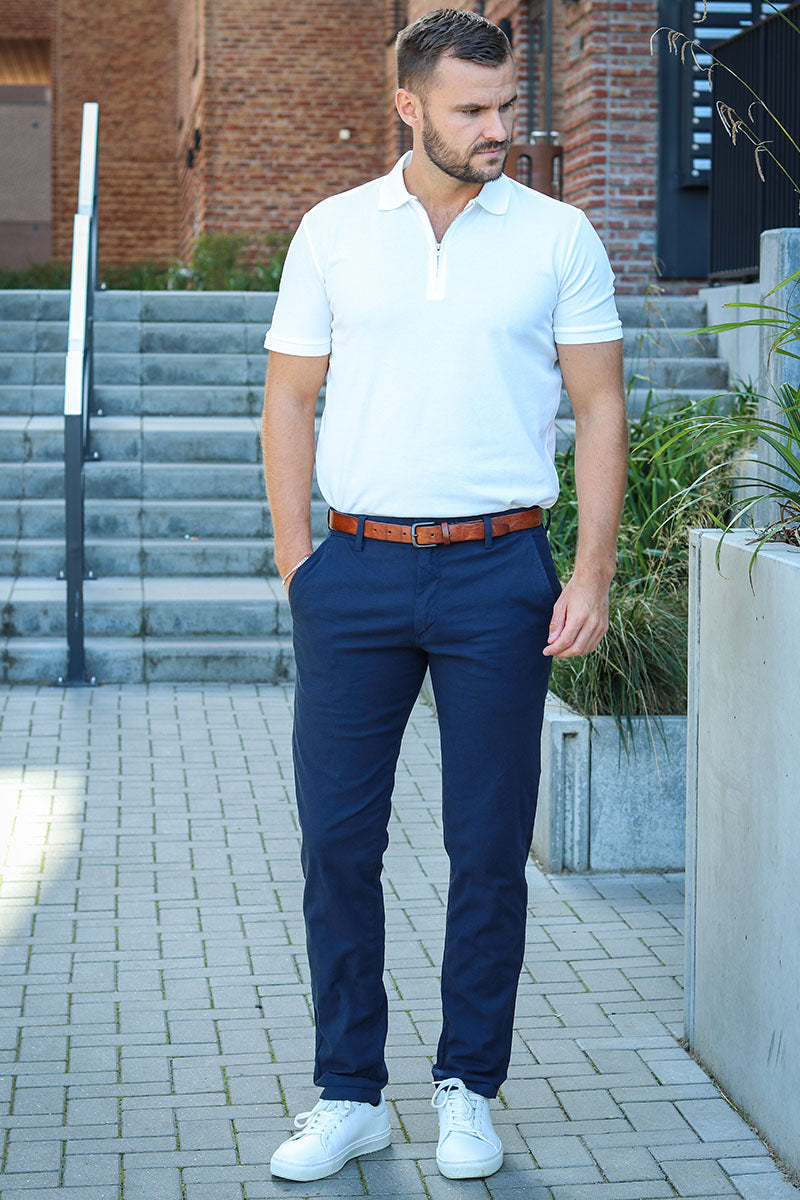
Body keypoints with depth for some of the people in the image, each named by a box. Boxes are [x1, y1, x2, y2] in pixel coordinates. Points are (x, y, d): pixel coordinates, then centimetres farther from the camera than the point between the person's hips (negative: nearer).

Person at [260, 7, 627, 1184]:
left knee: (490, 844, 4)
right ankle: (349, 1094, 16)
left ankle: (469, 1089, 18)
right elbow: (290, 394, 9)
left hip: (499, 569, -1)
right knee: (337, 837, 3)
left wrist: (592, 575, -4)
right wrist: (296, 558, 1)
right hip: (358, 568, 1)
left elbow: (599, 408, 4)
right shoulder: (333, 231, 6)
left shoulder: (559, 237, 3)